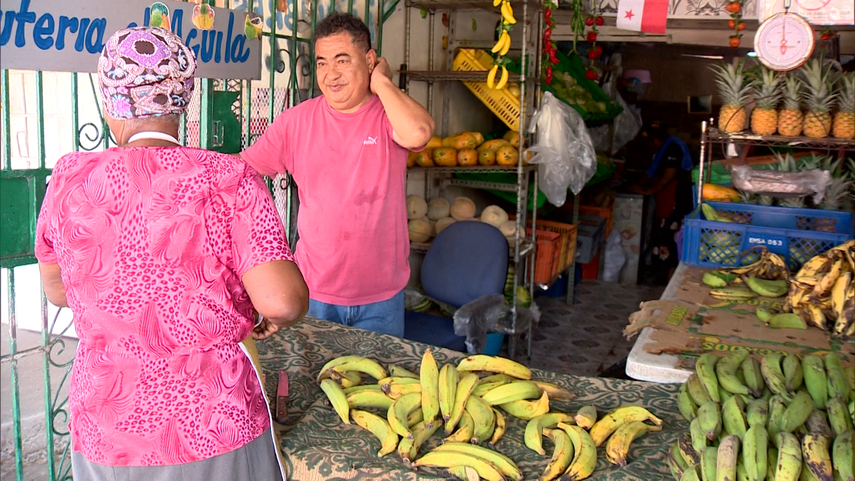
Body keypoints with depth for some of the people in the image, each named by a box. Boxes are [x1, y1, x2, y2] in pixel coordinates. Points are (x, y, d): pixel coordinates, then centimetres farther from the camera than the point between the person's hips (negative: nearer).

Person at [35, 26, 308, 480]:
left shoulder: (70, 178, -3)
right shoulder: (228, 179, -13)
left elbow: (57, 289, 11)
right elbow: (282, 301, -21)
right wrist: (278, 315, 1)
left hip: (102, 440, 3)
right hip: (213, 430, -2)